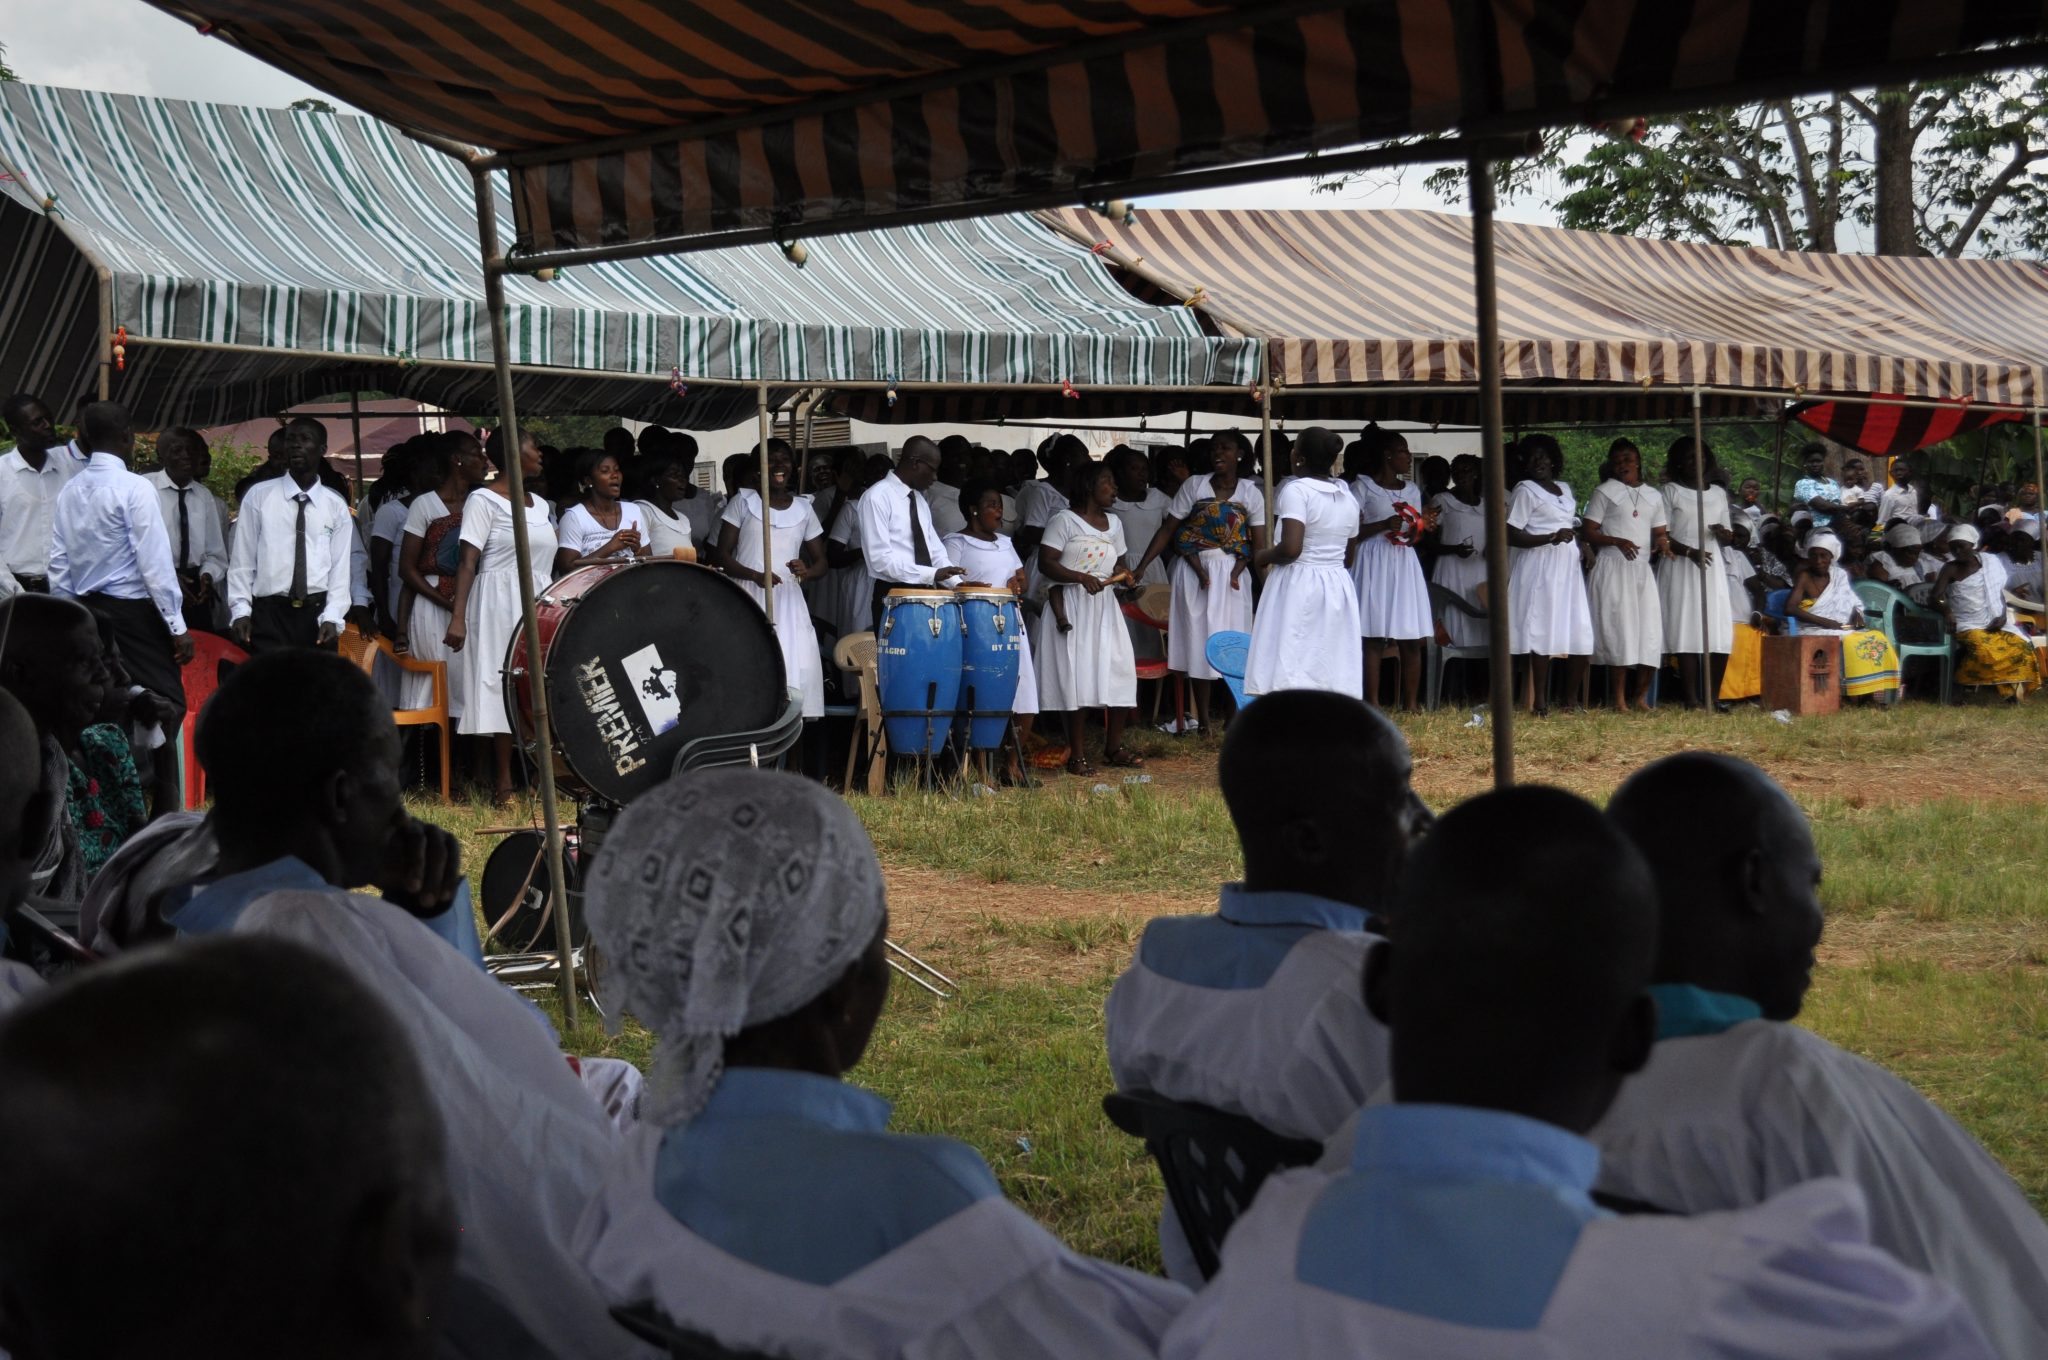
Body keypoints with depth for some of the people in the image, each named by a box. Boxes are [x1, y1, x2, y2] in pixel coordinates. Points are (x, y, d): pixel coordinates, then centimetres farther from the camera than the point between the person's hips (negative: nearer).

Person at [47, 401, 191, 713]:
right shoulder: (135, 488, -11)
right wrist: (177, 626, -10)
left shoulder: (68, 491, 8)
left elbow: (59, 565, 9)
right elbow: (155, 563, -13)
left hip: (86, 612, 7)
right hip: (134, 613, -7)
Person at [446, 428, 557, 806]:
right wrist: (457, 617, -19)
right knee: (503, 688, -7)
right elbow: (468, 563, -11)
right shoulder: (484, 501, -5)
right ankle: (504, 782, -3)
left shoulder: (540, 504, 16)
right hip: (500, 605, -7)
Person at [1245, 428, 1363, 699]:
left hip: (1297, 587, -7)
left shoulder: (1296, 490, -11)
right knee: (1334, 682, 5)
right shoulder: (1348, 497, 12)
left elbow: (1291, 547, -22)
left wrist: (1263, 558, -5)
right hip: (1337, 588, 7)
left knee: (1288, 679, -9)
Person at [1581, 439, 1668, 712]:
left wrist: (1662, 541, -6)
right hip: (1614, 568, -4)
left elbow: (1659, 533, 18)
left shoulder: (1653, 496, 16)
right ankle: (1620, 699, -4)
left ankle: (1641, 696, 9)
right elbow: (1589, 532, -3)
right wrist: (1616, 541, -18)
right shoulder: (1605, 492, 2)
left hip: (1643, 568, 5)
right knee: (1620, 629, -8)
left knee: (1650, 632, -2)